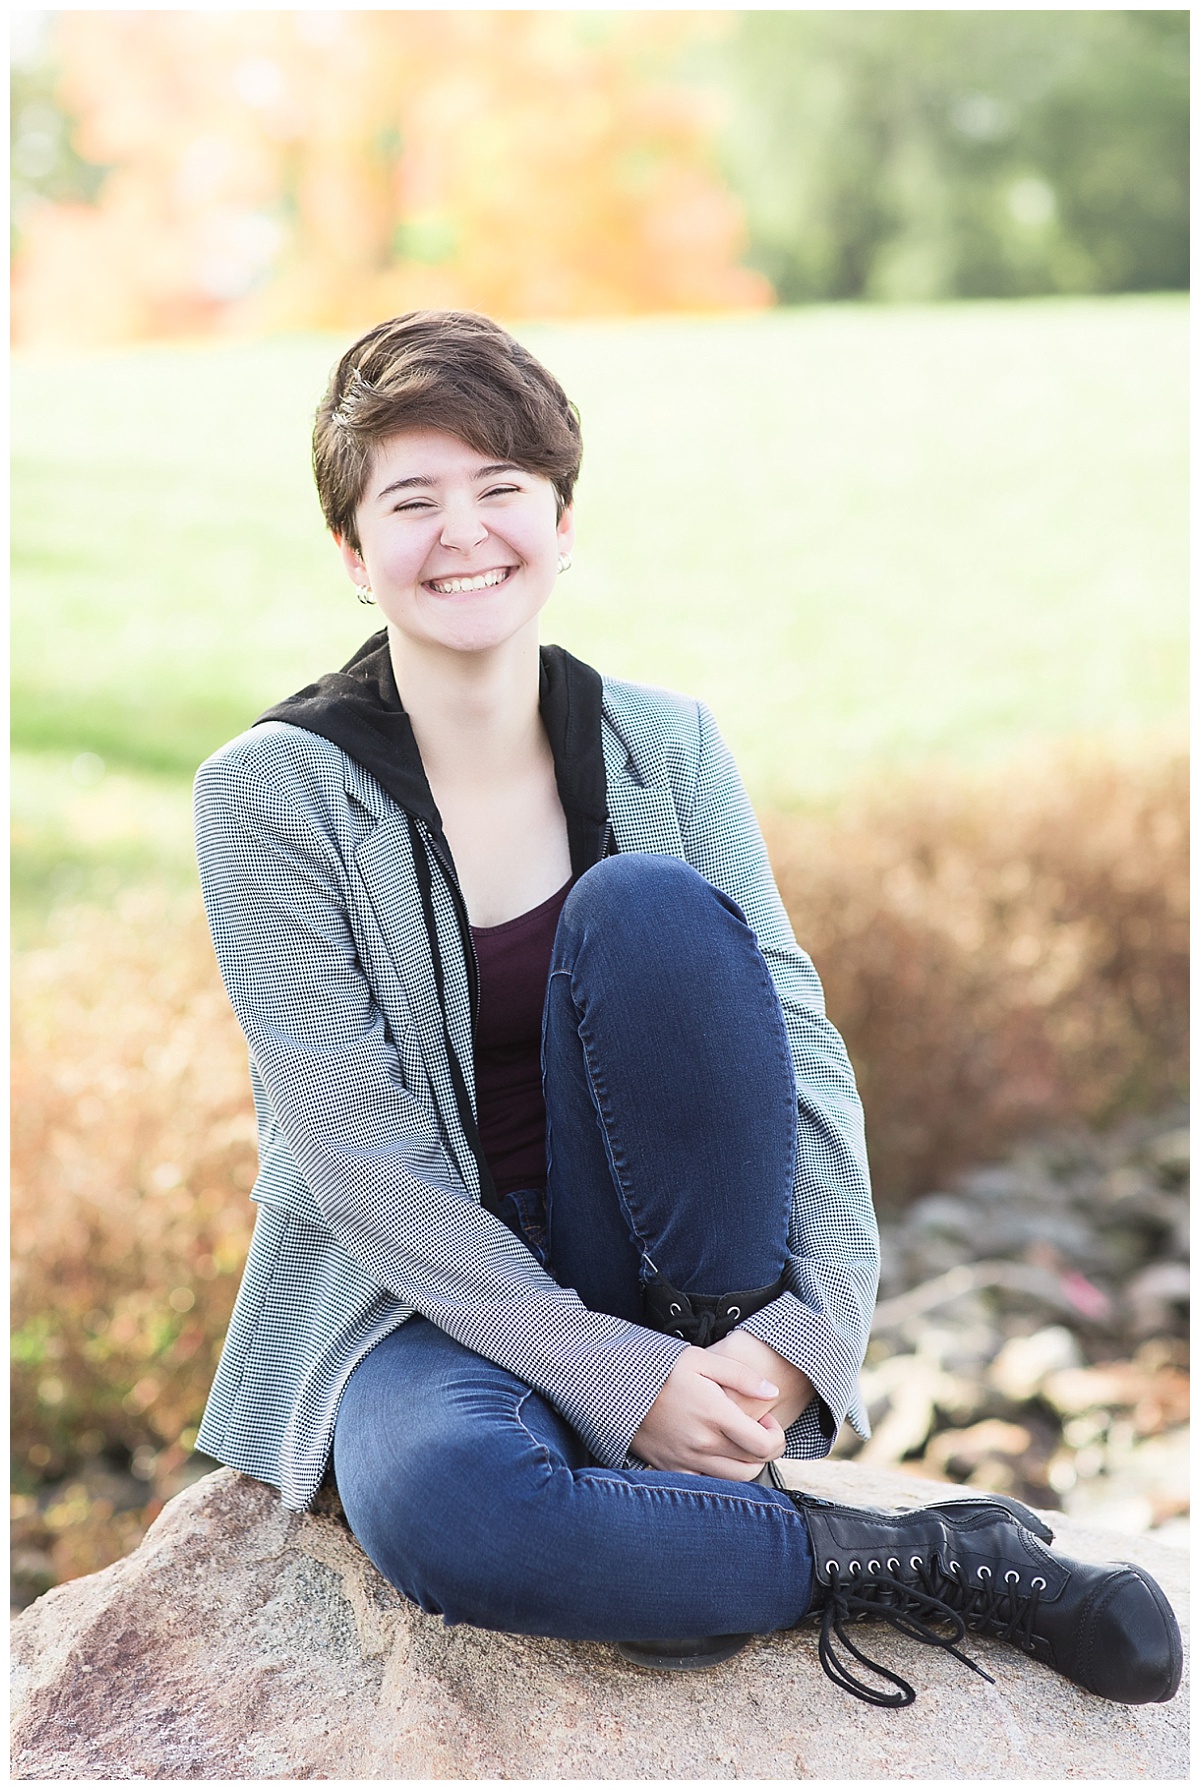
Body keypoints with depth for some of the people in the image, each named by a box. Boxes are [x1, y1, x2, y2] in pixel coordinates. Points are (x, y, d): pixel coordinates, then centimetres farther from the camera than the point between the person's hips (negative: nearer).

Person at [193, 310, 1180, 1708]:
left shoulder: (667, 747, -1)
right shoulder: (269, 795, -11)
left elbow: (799, 1044, -6)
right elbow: (361, 1159, -15)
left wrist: (807, 1328, -23)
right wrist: (619, 1379, -23)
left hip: (682, 1280, 2)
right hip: (424, 1296, -2)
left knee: (649, 905, -25)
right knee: (439, 1506, -39)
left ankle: (702, 1498, -21)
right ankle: (904, 1561, -17)